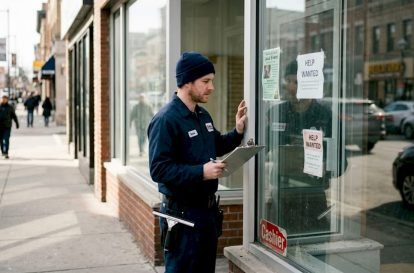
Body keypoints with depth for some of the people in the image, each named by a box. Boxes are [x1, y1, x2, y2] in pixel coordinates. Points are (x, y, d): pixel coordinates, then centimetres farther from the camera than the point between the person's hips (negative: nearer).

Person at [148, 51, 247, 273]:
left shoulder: (203, 115, 10)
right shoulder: (166, 119, -18)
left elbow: (216, 146, 24)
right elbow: (159, 169, -24)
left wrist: (238, 131, 7)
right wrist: (201, 172, -29)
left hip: (208, 208, 9)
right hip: (182, 213, -9)